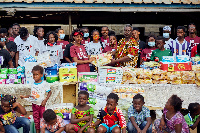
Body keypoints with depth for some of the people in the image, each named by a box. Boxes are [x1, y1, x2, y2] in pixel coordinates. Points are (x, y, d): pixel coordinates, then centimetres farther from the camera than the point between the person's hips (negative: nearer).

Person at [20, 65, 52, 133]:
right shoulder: (33, 85, 6)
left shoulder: (44, 84, -9)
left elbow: (49, 92, -5)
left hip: (41, 104, -5)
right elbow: (32, 94, 13)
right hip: (34, 104, 5)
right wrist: (25, 96, 6)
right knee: (36, 119, 11)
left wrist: (45, 100, -14)